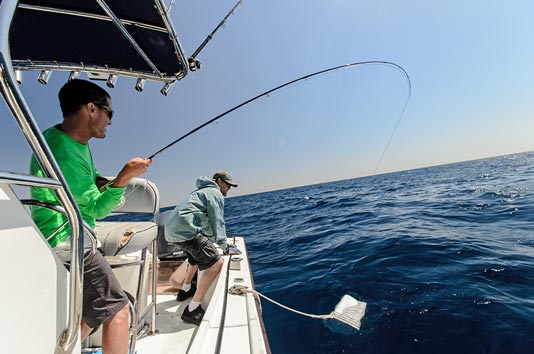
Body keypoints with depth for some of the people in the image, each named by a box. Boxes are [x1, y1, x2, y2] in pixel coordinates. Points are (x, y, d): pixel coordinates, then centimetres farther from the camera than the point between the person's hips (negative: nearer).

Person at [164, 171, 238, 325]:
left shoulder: (202, 191, 30)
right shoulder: (215, 193, -1)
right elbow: (217, 221, -7)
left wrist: (216, 242, 31)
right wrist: (223, 245, 1)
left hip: (172, 228, 11)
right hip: (186, 229, -11)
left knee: (198, 255, 33)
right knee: (215, 263, -13)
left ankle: (185, 291, 46)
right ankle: (192, 310, -8)